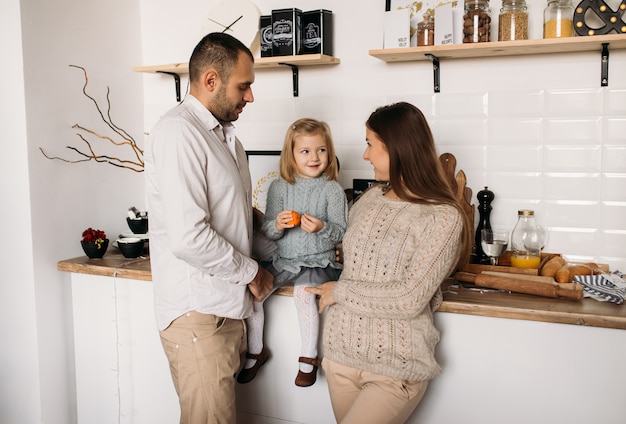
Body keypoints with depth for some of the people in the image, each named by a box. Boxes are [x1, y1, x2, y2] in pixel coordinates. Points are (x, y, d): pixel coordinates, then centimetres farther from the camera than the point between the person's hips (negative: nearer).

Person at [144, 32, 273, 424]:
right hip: (199, 313, -9)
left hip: (228, 305, 9)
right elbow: (188, 238, -24)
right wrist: (251, 272, -10)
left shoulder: (224, 134, 16)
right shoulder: (178, 132, -15)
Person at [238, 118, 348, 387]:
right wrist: (277, 225, -20)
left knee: (304, 293, -28)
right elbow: (266, 230, 3)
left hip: (317, 261, -3)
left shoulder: (332, 189, -3)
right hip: (283, 259, 4)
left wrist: (322, 228, -23)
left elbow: (341, 232, -2)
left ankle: (309, 358, -6)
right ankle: (256, 351, 13)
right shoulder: (279, 187, 3)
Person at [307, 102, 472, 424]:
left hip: (395, 371, -5)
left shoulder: (443, 217, -12)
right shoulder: (369, 199, 5)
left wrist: (340, 291, -11)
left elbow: (409, 300, -18)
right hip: (341, 353, 6)